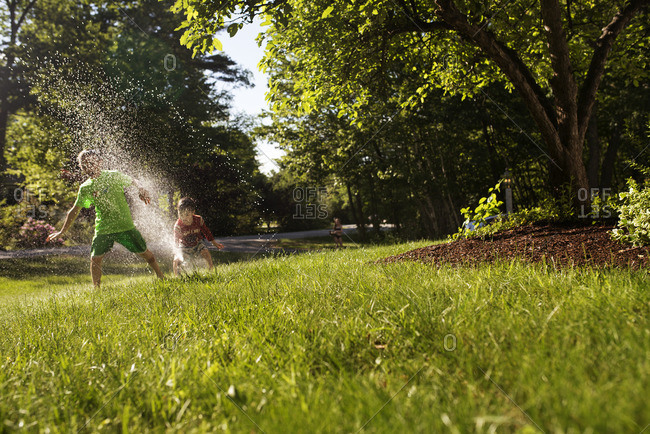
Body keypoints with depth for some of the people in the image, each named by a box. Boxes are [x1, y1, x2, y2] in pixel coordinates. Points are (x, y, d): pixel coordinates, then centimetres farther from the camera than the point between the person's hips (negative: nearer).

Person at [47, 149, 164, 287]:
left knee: (145, 253, 2)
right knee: (95, 258, -6)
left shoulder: (114, 176, -4)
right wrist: (62, 232, 16)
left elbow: (132, 181, 14)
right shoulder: (85, 188, 3)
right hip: (103, 229, 2)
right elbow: (74, 211, 13)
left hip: (125, 225, -2)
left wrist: (141, 190, -10)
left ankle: (161, 278, 21)